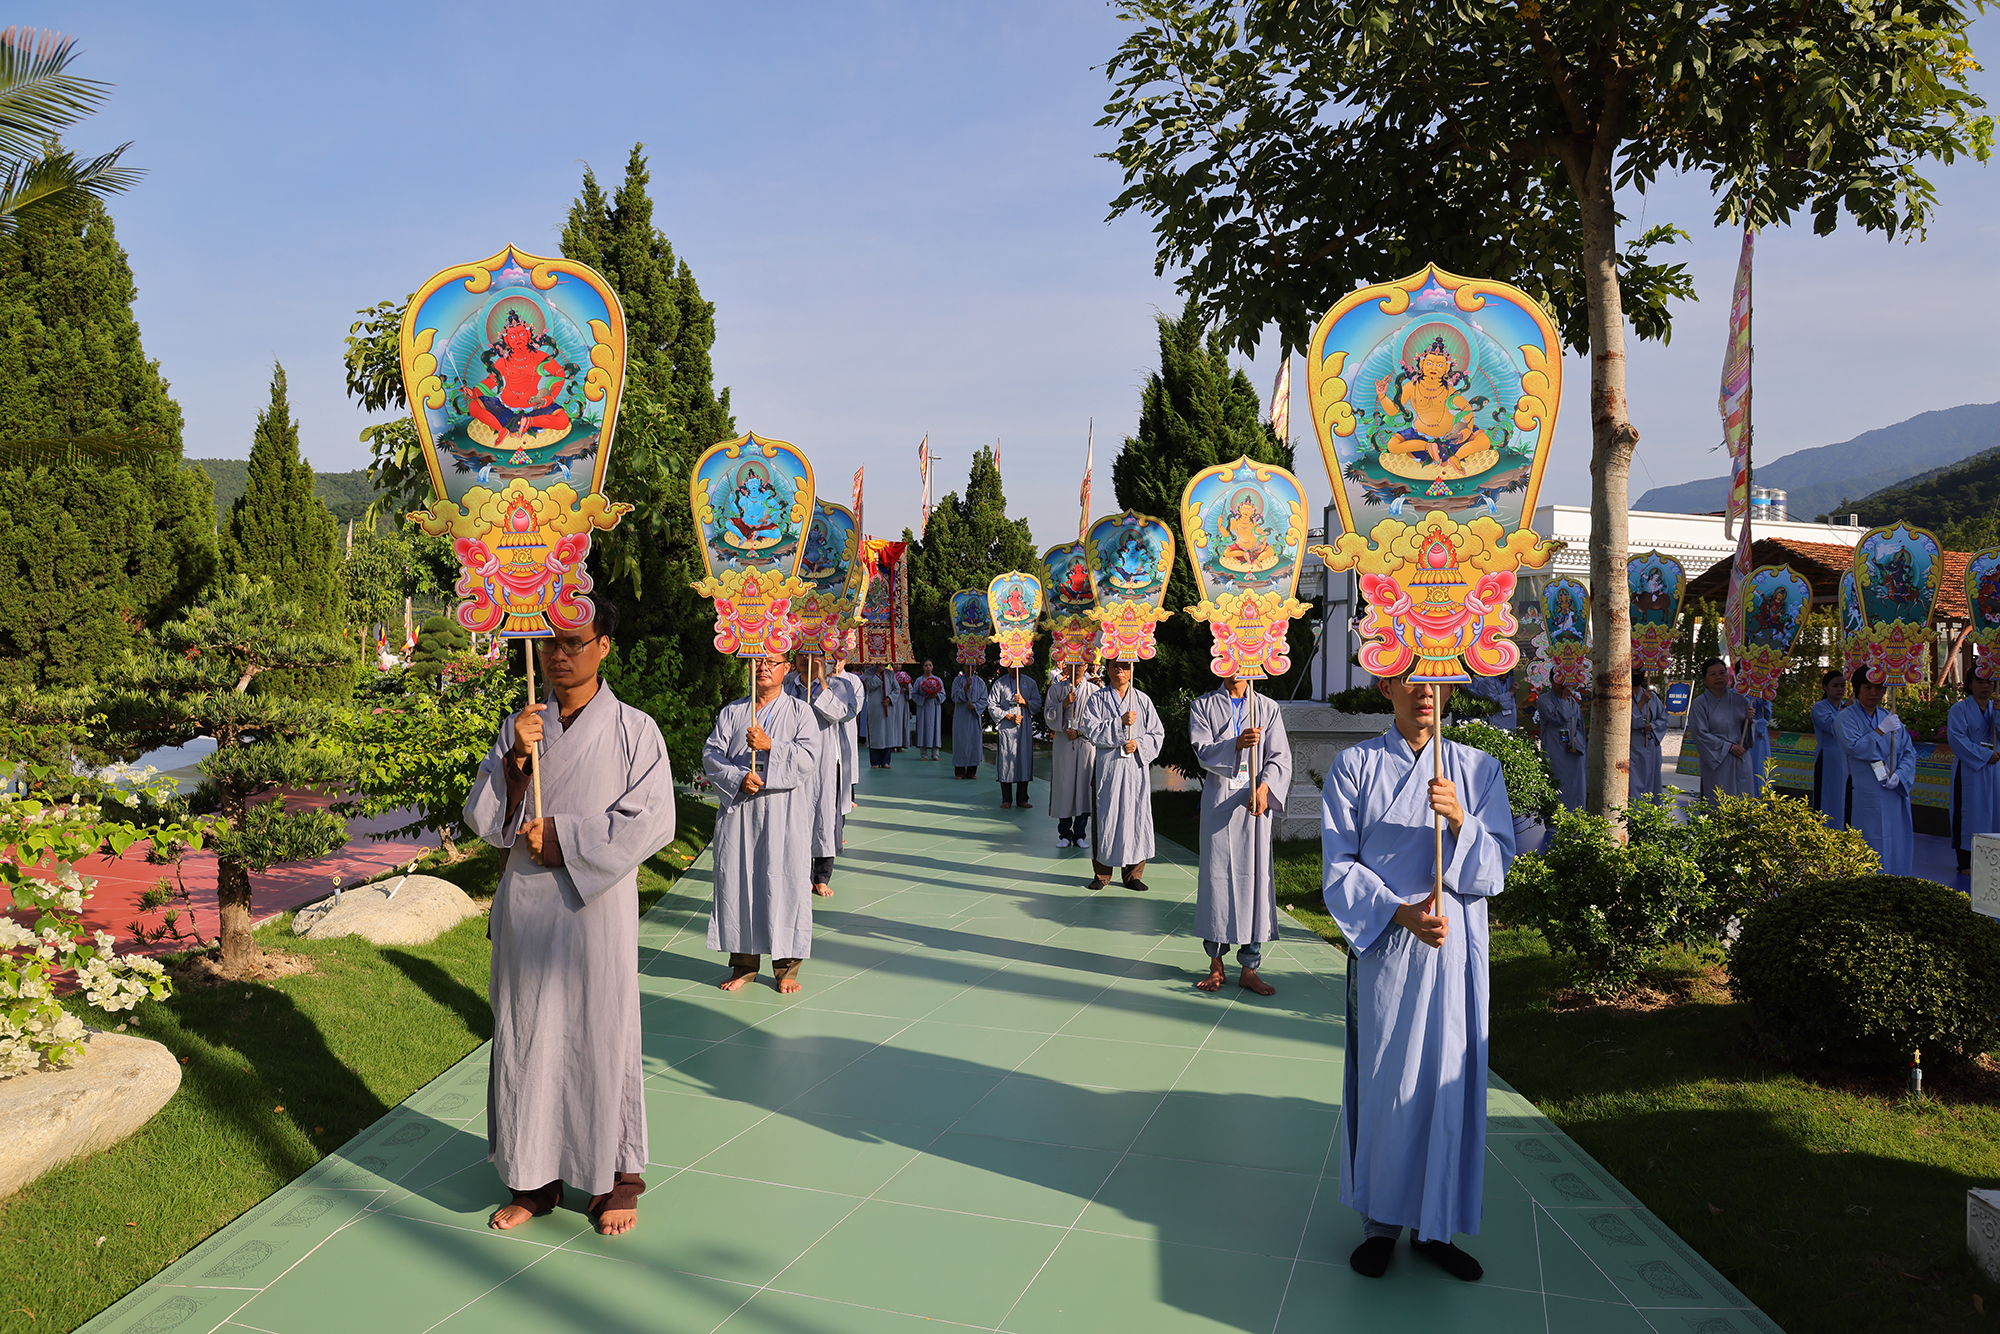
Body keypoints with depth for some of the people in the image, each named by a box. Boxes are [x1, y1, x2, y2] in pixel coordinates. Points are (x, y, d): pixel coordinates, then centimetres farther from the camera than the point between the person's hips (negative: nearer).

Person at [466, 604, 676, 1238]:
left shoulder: (634, 730, -4)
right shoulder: (517, 728, 7)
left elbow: (651, 821, -10)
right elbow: (483, 819, 3)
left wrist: (564, 837, -11)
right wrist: (516, 760, -13)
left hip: (598, 906, -3)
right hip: (525, 905, 3)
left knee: (602, 1033, 5)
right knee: (526, 1036, 9)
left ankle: (618, 1176, 21)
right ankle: (533, 1178, 24)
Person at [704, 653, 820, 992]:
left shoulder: (800, 712, 6)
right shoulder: (731, 711, 13)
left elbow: (807, 757, -6)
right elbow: (711, 754, 4)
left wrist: (770, 746, -17)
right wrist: (738, 778, -12)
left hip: (784, 812, -2)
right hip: (738, 808, 3)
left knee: (785, 881, -3)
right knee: (736, 881, 4)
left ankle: (786, 966, 8)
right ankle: (744, 963, 17)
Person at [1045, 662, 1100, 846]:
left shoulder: (1094, 690, 5)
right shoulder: (1056, 689, 7)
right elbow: (1048, 717, 2)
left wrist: (1079, 732, -9)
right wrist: (1064, 704, -13)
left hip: (1086, 743, -1)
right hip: (1063, 744, 1)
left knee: (1084, 787, -1)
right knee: (1063, 787, 1)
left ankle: (1079, 835, 7)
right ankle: (1065, 835, 9)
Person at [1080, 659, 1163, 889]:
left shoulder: (1143, 700, 9)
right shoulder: (1097, 700, 5)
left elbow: (1157, 733, 8)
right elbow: (1091, 730, -7)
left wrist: (1139, 744, -10)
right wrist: (1120, 723, -15)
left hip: (1136, 766, 1)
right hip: (1107, 767, -1)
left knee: (1136, 816, 0)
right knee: (1105, 817, 1)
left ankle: (1133, 874, 10)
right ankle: (1102, 873, 12)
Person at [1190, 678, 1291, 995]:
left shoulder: (1268, 708, 10)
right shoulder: (1203, 707, 8)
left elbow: (1280, 757, 3)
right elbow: (1203, 751, -6)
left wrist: (1264, 788, -15)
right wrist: (1237, 744, -24)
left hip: (1256, 802, 1)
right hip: (1219, 801, -1)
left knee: (1255, 876, -1)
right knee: (1216, 876, 0)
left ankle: (1248, 969, 6)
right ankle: (1216, 964, 11)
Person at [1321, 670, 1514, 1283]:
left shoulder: (1479, 769, 5)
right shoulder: (1356, 765, 1)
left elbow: (1495, 870, 0)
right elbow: (1339, 867, -2)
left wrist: (1459, 821, -19)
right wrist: (1399, 912, -16)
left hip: (1455, 948, 2)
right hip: (1382, 945, -1)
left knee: (1448, 1081, 6)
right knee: (1382, 1081, 4)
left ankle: (1433, 1225, 21)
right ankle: (1381, 1220, 21)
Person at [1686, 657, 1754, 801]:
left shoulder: (1739, 700, 10)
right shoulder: (1699, 704, -3)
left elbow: (1746, 732, 15)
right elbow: (1700, 734, -9)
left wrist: (1749, 720, -7)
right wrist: (1729, 747, -12)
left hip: (1741, 762, 4)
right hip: (1716, 762, -4)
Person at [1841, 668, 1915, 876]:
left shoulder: (1891, 718, 14)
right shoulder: (1847, 718, 0)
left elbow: (1909, 752, 10)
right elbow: (1854, 747, -16)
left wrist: (1899, 774, -6)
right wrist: (1881, 730, -16)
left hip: (1893, 794, 5)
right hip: (1865, 795, -5)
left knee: (1895, 845, 6)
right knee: (1870, 849, -6)